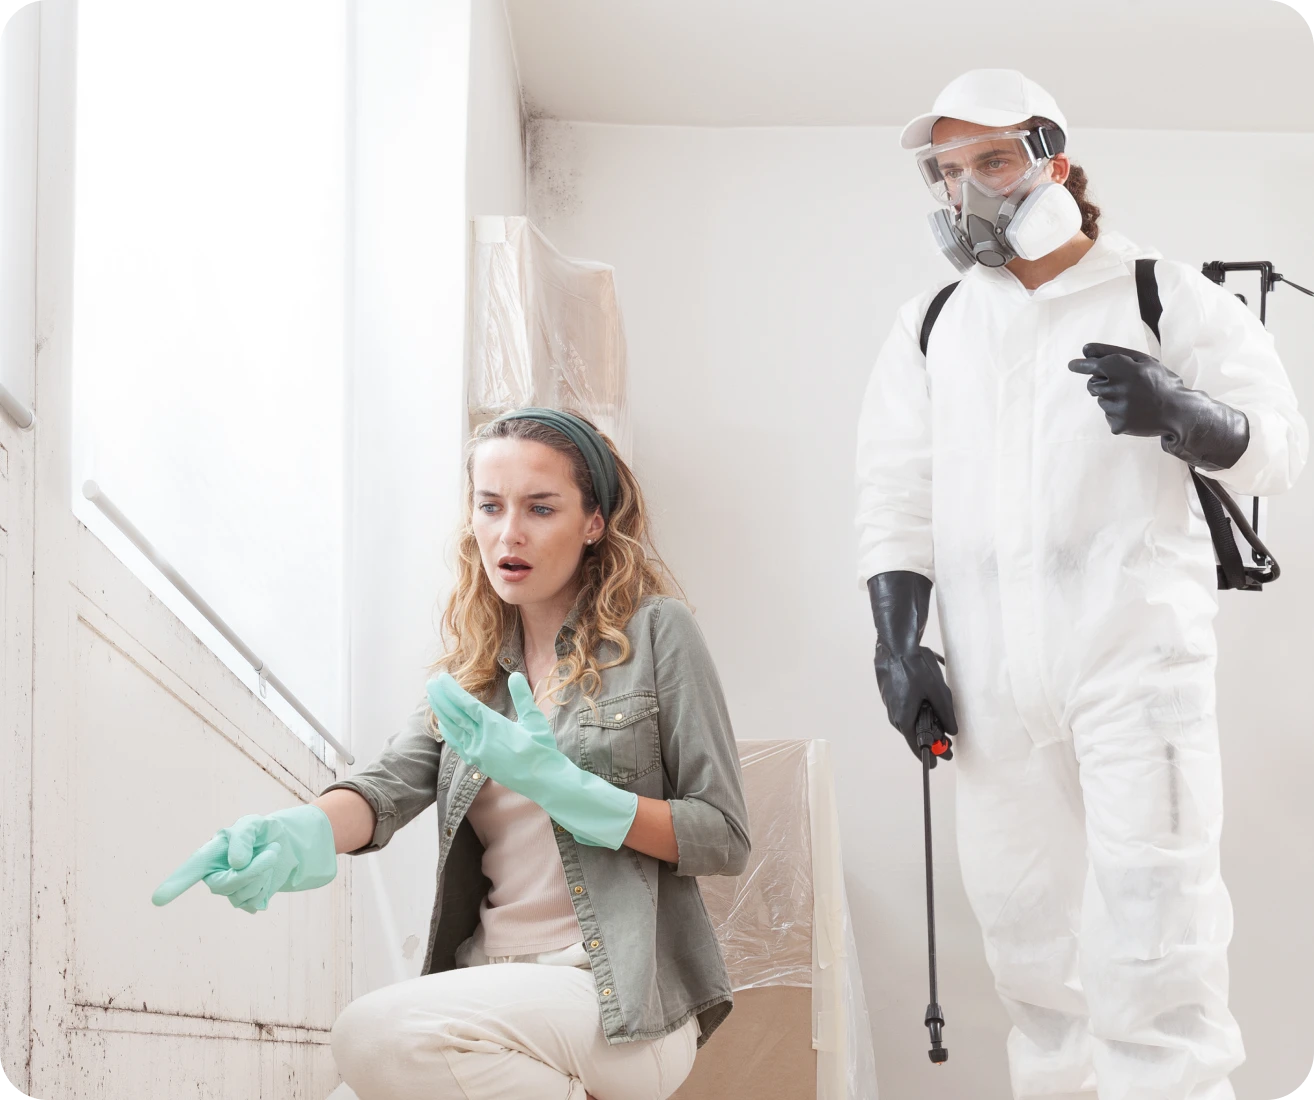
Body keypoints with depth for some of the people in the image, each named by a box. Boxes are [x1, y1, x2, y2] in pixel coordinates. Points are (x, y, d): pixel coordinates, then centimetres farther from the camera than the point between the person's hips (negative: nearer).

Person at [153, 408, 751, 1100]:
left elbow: (726, 840, -3)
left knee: (377, 1034, -28)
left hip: (624, 999, -6)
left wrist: (558, 786, -16)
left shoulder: (652, 632, 0)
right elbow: (392, 784, -2)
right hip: (494, 986, 6)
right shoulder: (476, 662, 16)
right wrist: (302, 832, -26)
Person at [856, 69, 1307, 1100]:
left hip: (1137, 653, -4)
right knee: (1028, 928, 10)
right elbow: (897, 498, 10)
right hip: (995, 676, 4)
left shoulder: (1164, 298, 2)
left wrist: (1178, 411, -21)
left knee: (1151, 933, -9)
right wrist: (899, 645, -1)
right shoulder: (930, 327, 12)